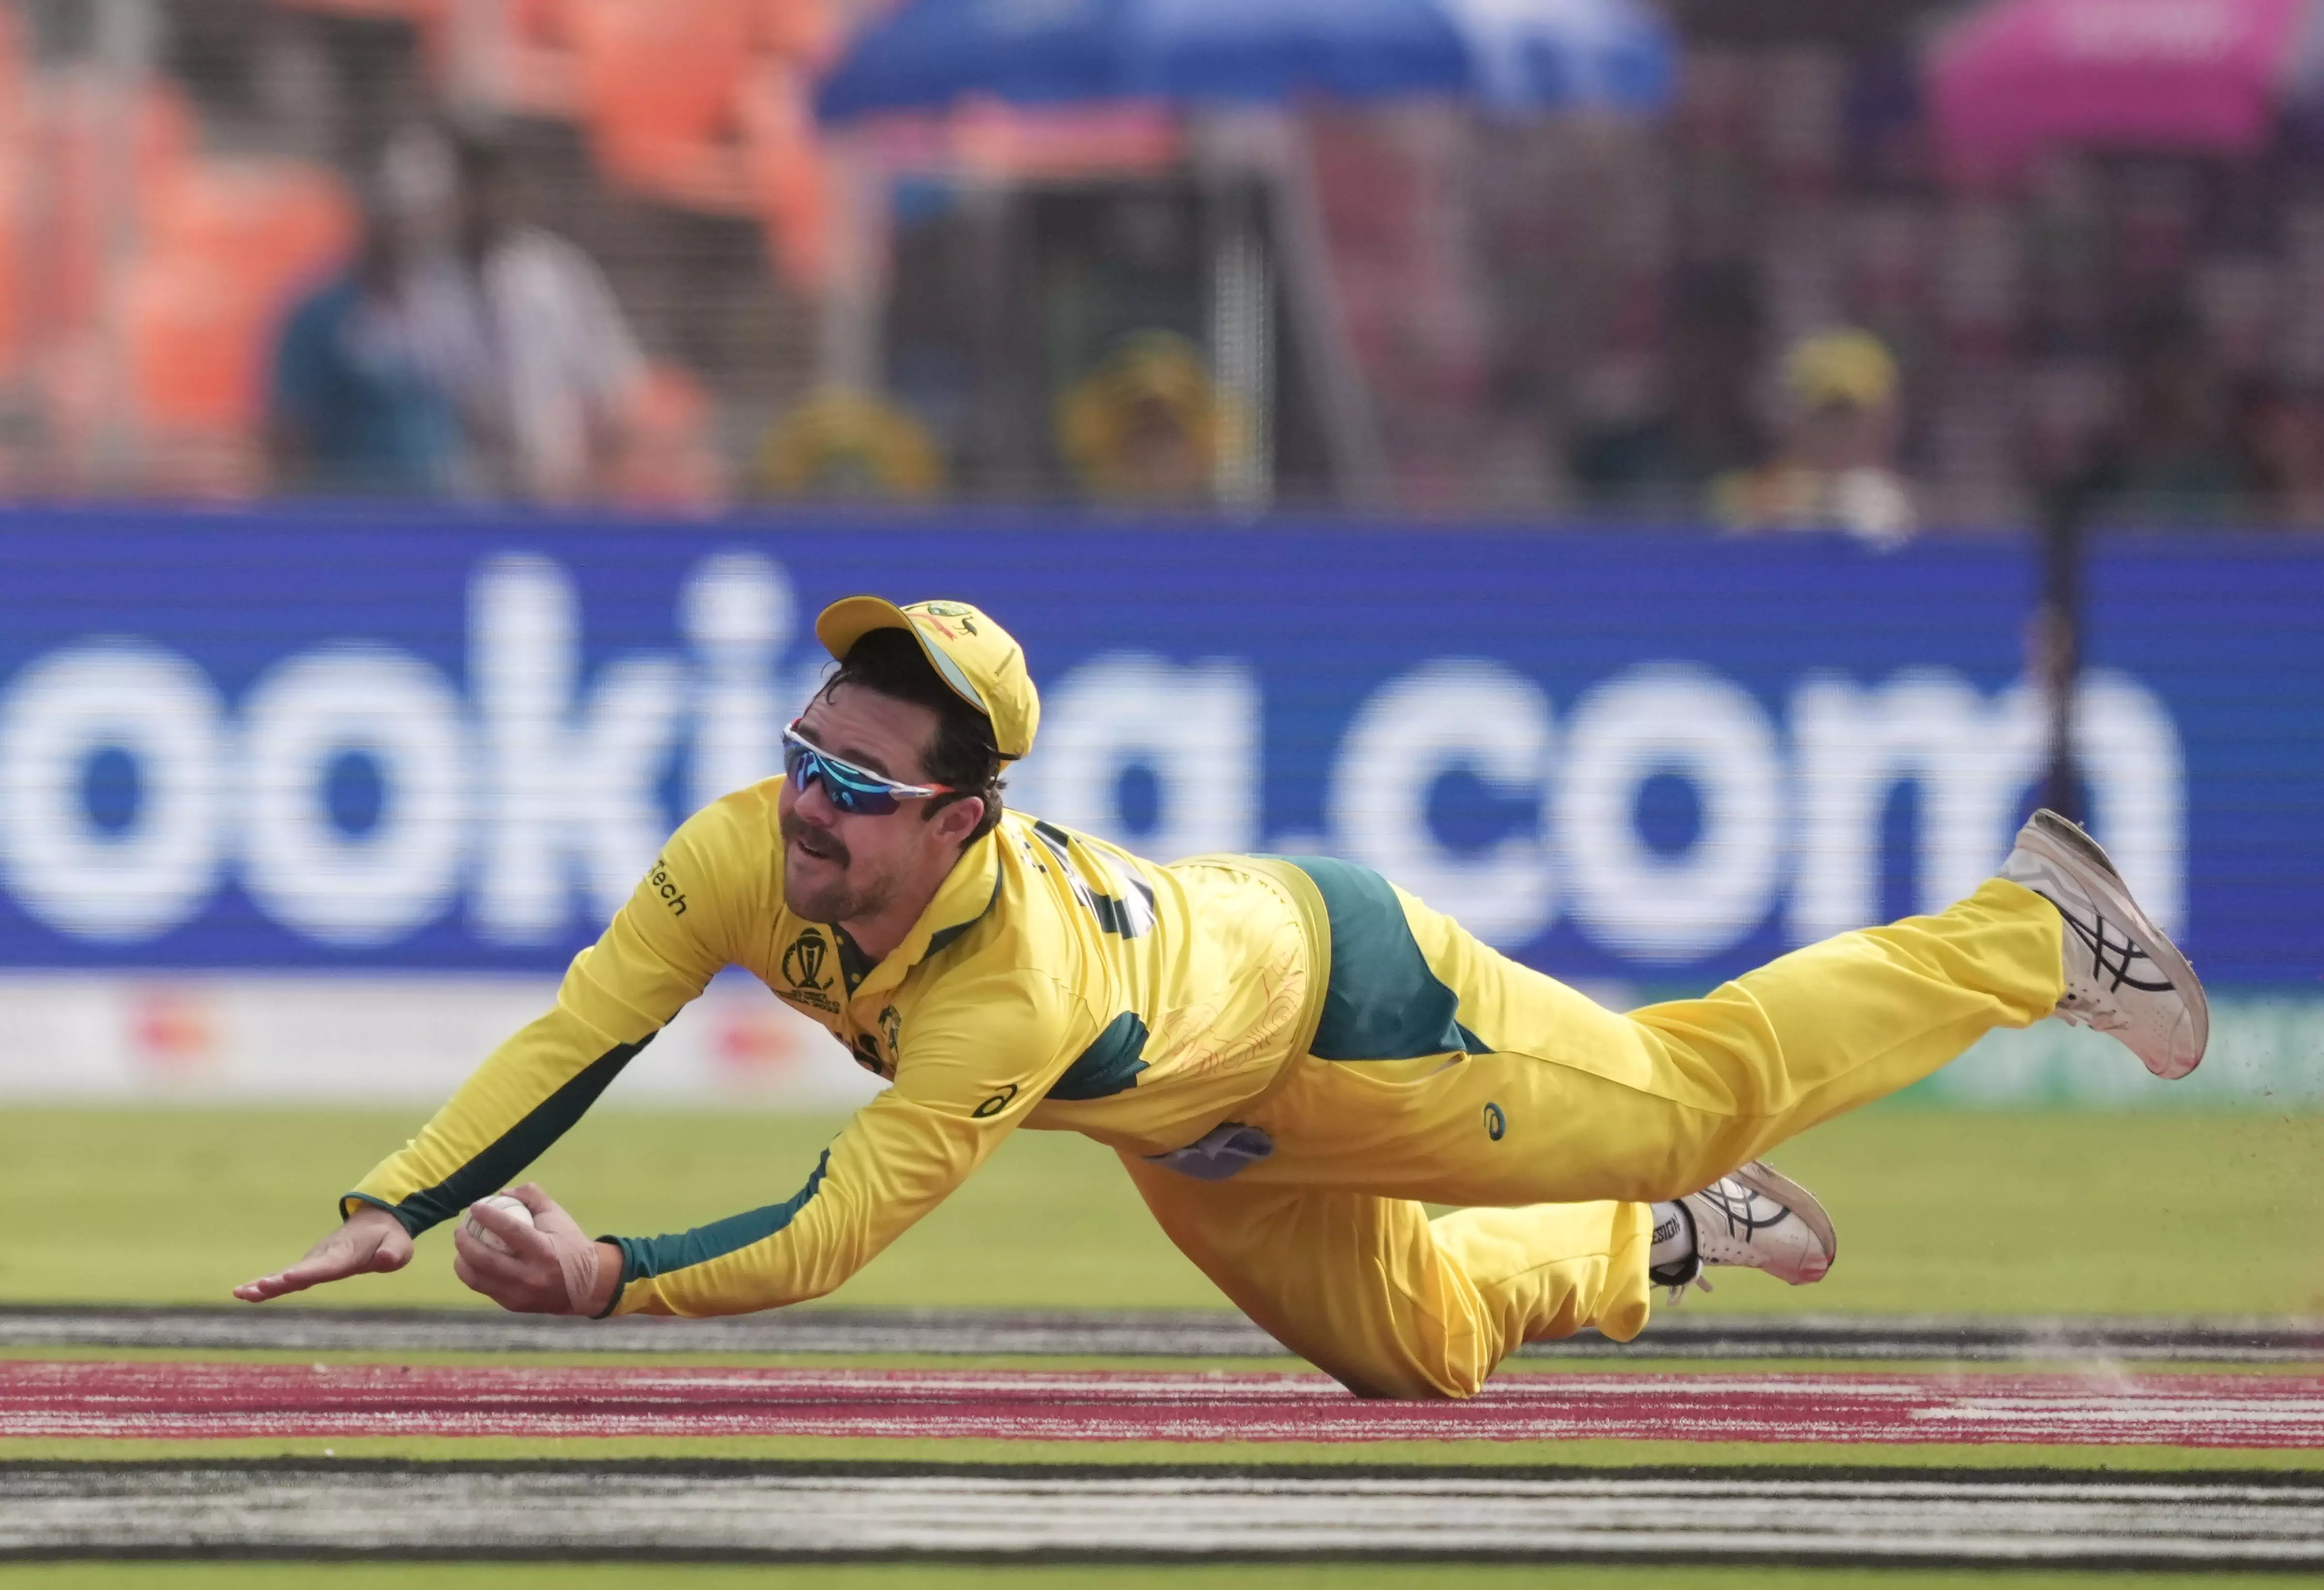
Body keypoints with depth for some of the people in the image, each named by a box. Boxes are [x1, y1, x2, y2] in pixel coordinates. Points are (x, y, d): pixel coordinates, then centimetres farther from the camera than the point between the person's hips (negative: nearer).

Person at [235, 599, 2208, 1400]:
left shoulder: (1012, 996, -46)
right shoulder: (750, 855, -30)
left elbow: (830, 1237, -46)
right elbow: (574, 1039, -27)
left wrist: (613, 1285, -55)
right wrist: (391, 1212, -38)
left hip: (1344, 996, -6)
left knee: (1692, 1091, 11)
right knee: (1416, 1340, 23)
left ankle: (2034, 928, 31)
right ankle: (1663, 1247, 52)